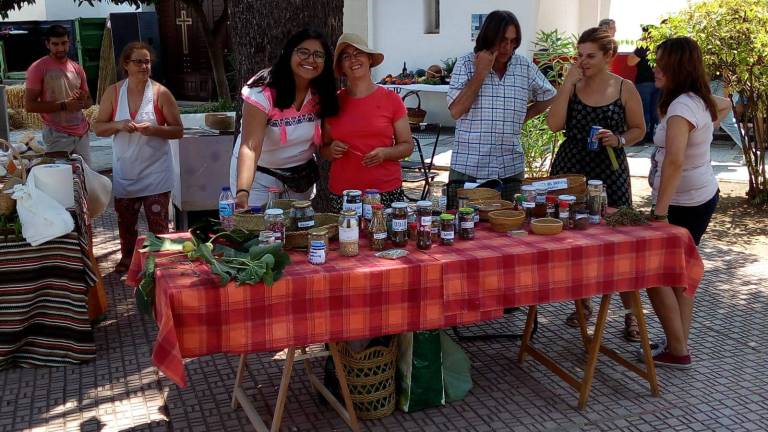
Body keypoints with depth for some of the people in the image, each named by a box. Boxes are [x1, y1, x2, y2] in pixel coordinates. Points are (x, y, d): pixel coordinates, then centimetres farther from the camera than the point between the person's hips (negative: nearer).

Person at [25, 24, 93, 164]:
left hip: (82, 133, 5)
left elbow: (89, 101, 18)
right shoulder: (38, 68, -5)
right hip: (57, 135, -5)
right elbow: (29, 105, -11)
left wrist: (82, 100, -6)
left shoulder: (77, 68, 11)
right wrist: (63, 105, -18)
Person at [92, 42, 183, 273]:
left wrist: (155, 129, -23)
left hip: (155, 172, -3)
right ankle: (127, 257, 37)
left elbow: (178, 131, -5)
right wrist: (118, 125, -18)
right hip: (124, 171, 3)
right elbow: (98, 128, 2)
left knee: (158, 223, -2)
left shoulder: (161, 93, -7)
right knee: (125, 220, 18)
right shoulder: (113, 92, 0)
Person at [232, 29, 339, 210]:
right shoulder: (264, 91, -24)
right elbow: (250, 146, -34)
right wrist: (242, 192, -47)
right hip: (259, 174, -5)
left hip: (301, 174, 5)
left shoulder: (321, 94, -6)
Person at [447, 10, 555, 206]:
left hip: (510, 170, 3)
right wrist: (481, 72, -12)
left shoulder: (525, 67, 6)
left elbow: (548, 96, 20)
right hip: (467, 169, -2)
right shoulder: (466, 64, -1)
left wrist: (521, 117, 8)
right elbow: (456, 111, -12)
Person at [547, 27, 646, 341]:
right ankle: (583, 303, 28)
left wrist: (619, 140, -13)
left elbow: (639, 129, 7)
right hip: (570, 169, 2)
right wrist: (569, 82, -14)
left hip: (610, 172, -2)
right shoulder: (571, 86, 0)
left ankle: (631, 312, 13)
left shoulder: (625, 89, -2)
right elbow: (554, 124, -12)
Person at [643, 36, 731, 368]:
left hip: (684, 204, -10)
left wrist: (660, 212, -34)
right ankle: (678, 345, 25)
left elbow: (674, 161, -35)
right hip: (702, 196, 10)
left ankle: (676, 351, 5)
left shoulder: (681, 107, -23)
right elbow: (725, 104, 32)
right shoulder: (700, 99, 6)